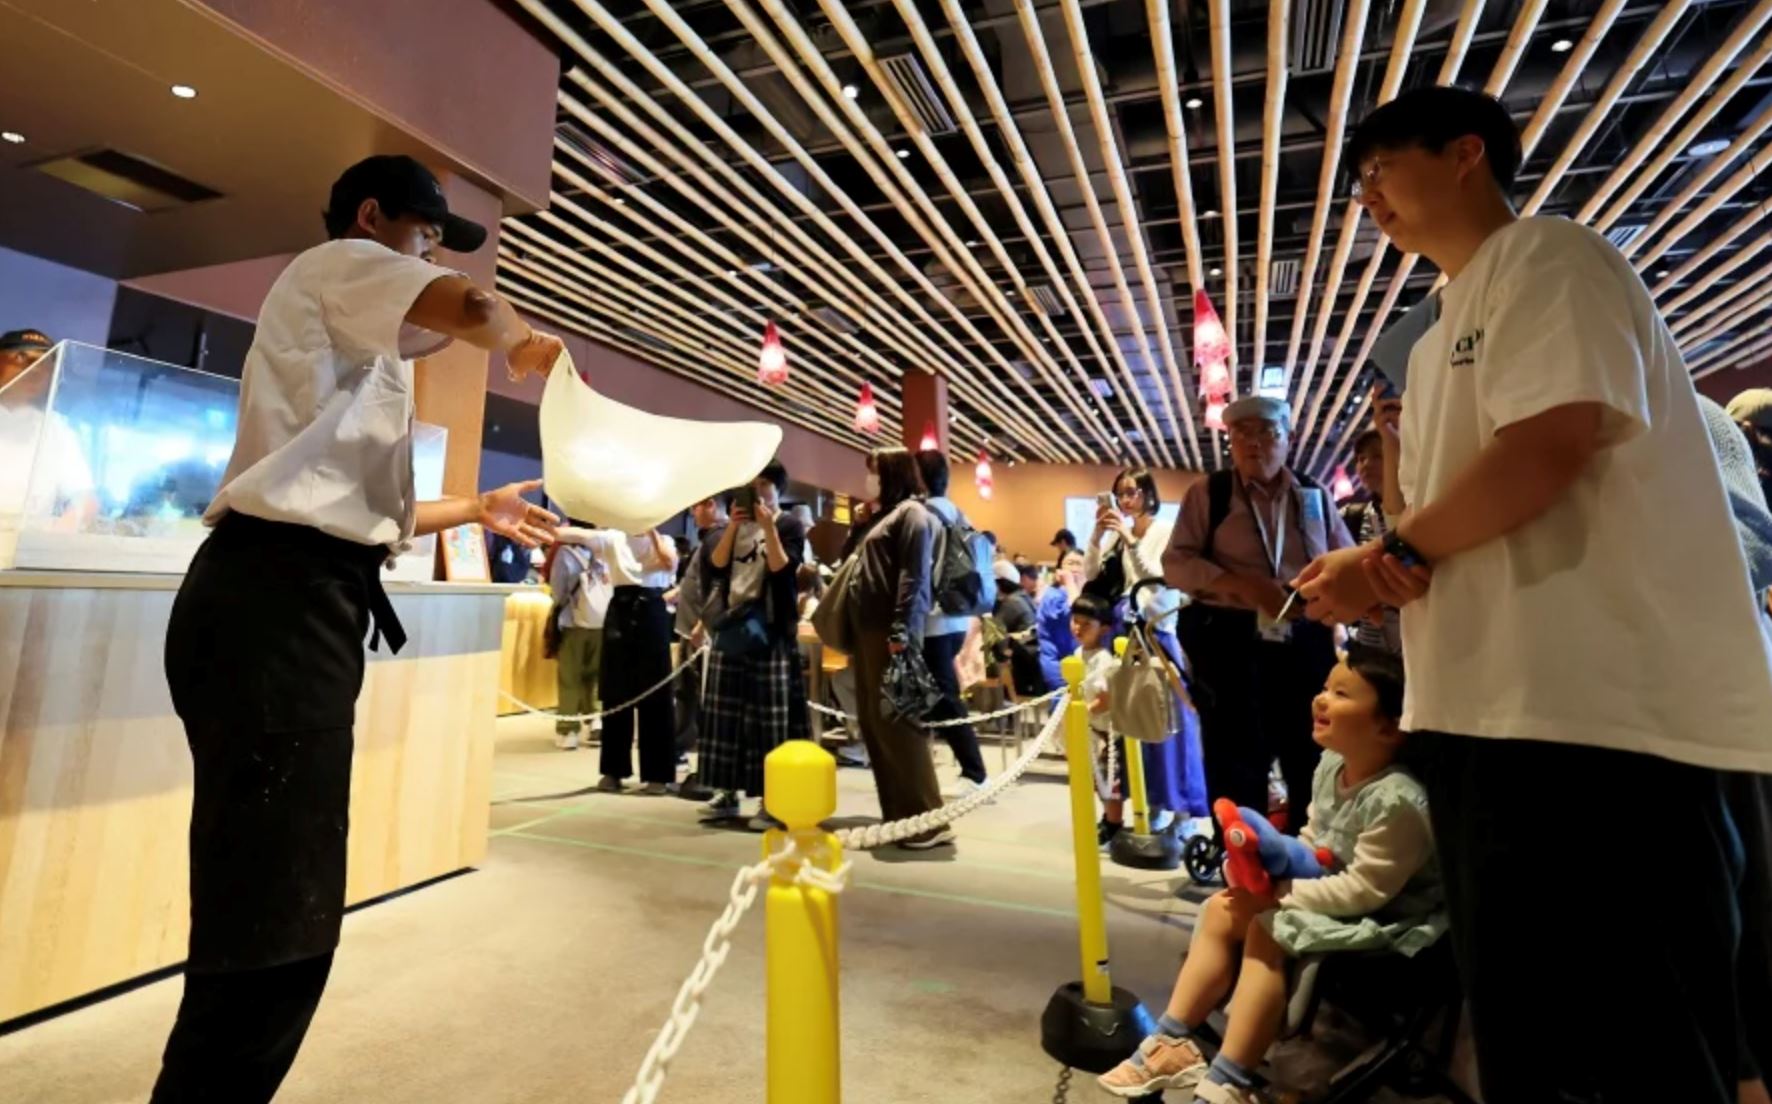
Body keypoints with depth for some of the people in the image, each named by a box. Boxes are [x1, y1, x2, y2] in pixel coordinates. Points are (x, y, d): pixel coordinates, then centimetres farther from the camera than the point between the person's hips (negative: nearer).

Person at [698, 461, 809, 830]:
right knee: (727, 711, 9)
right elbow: (716, 563, 1)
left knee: (770, 714, -3)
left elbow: (782, 568, -13)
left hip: (770, 628, -5)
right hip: (730, 624, 6)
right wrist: (733, 526, -8)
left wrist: (769, 527, -18)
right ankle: (728, 791, 19)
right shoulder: (736, 522, 15)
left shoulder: (790, 525, 0)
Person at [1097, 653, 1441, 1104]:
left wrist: (1280, 894, -25)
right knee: (1221, 911, -3)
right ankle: (1173, 1042, 1)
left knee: (1266, 930, -27)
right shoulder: (1331, 764, 0)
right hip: (1325, 889, 9)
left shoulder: (1396, 800, -28)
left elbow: (1365, 889, -28)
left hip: (1376, 916, -9)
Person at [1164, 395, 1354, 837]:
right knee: (1236, 762, 4)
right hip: (1229, 641, -3)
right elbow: (1175, 562, -4)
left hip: (1305, 642, 3)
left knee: (1314, 759, 9)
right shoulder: (1208, 493, 3)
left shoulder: (1315, 495, 12)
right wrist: (1242, 585, -18)